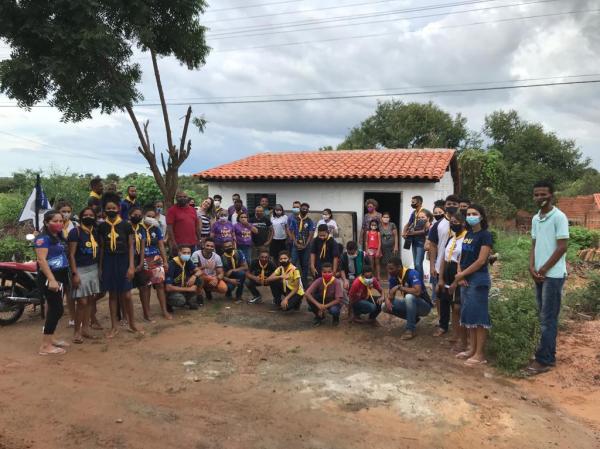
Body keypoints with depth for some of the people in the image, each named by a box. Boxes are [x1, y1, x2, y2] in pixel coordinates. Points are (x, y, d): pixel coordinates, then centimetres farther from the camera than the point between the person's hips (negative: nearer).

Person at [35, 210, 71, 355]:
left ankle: (50, 339, 24)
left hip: (61, 276, 9)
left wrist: (66, 279, 19)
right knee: (57, 310, -10)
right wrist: (51, 279, -29)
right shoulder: (43, 238, -12)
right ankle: (45, 346, -4)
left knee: (53, 309, 14)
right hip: (49, 277, -9)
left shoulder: (60, 237, 15)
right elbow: (41, 260, -21)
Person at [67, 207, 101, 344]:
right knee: (82, 302, -7)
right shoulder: (75, 232, -9)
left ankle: (85, 328, 18)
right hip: (80, 270, -6)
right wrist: (74, 273, -17)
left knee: (90, 300, 9)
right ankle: (77, 331, 4)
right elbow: (71, 255, -12)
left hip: (94, 269, 6)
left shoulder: (96, 231, 9)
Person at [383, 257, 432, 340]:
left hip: (424, 306, -7)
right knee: (385, 307, -8)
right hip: (410, 303, 7)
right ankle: (413, 319, 8)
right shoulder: (393, 277, -5)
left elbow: (417, 292, -40)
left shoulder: (412, 273, -26)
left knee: (409, 297, -37)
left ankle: (411, 329, -22)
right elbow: (391, 294, -1)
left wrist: (399, 287, -32)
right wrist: (387, 300, -24)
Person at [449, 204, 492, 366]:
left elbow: (481, 261, -16)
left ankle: (480, 354, 3)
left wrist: (460, 275, -12)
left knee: (479, 315, -3)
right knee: (469, 314, 12)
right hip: (465, 279, 8)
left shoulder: (485, 235, -10)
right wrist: (459, 276, -4)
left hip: (478, 279, -8)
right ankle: (472, 349, 21)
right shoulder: (468, 234, 13)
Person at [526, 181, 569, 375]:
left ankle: (544, 360, 2)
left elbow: (562, 247, -14)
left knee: (548, 319, -4)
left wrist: (543, 270, -10)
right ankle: (548, 356, 20)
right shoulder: (535, 219, 12)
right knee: (545, 317, 12)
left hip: (553, 275, -7)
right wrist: (532, 268, -2)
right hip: (539, 275, 8)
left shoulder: (559, 217, -11)